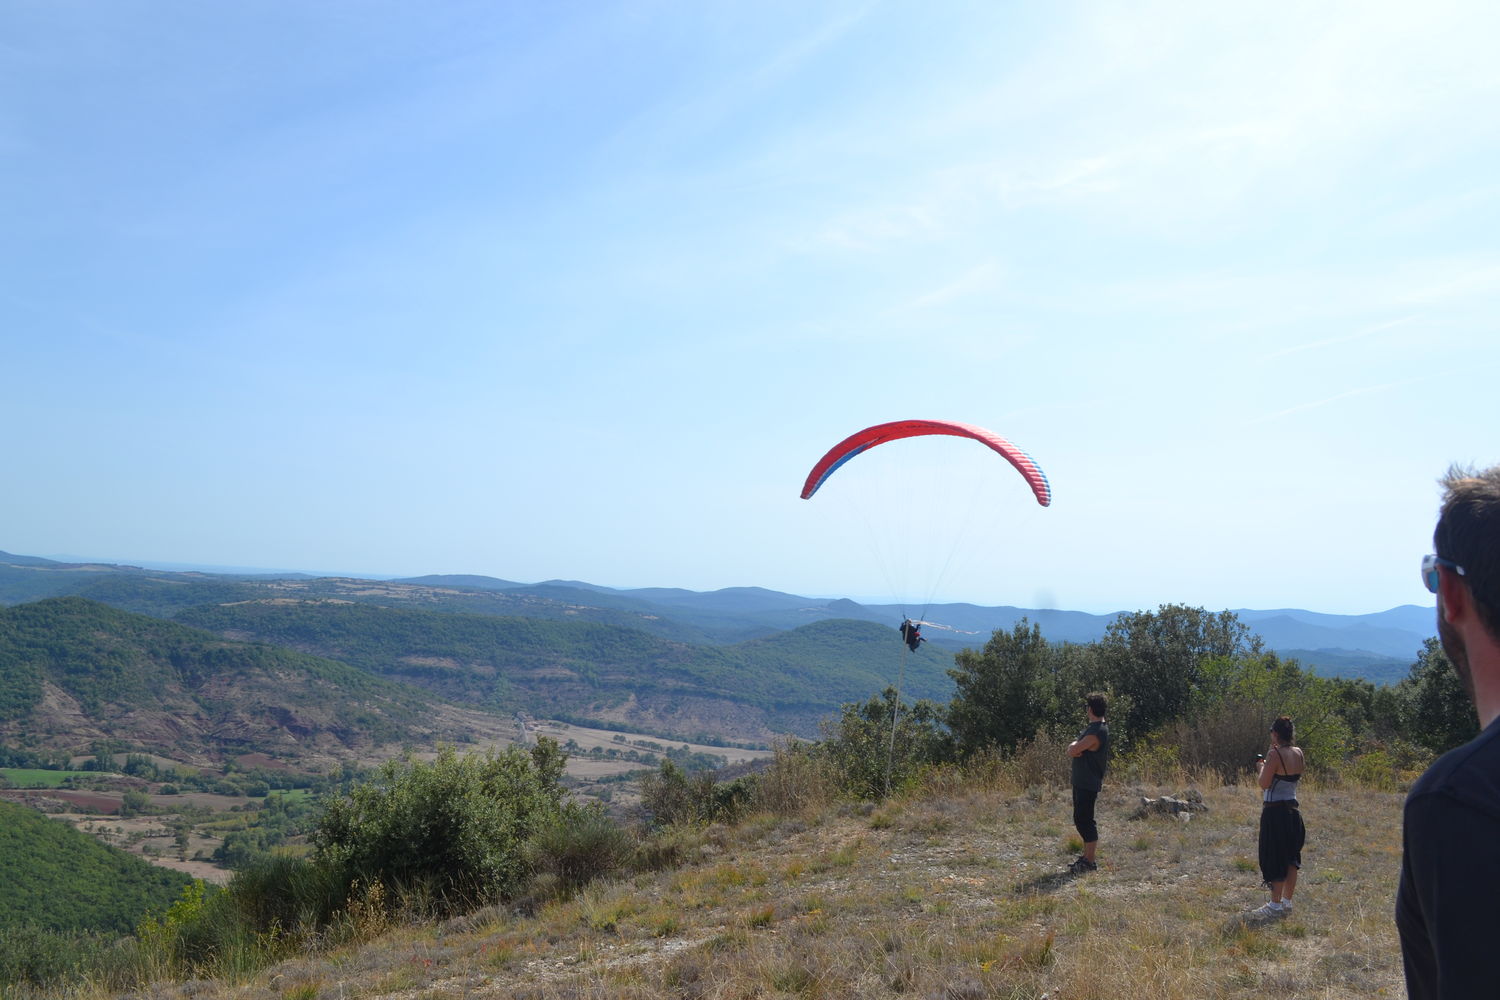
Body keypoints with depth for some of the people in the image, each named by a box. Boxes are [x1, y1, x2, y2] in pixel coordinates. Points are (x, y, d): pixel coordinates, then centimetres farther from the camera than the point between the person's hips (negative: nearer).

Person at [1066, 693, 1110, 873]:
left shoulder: (1096, 733, -21)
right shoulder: (1093, 727, 12)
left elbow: (1072, 751, -22)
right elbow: (1071, 750, 11)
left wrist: (1075, 746, -2)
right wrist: (1076, 746, -10)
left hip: (1088, 784, -10)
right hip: (1081, 781, 10)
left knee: (1084, 820, -5)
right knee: (1081, 819, 17)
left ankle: (1090, 862, 2)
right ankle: (1086, 855, 26)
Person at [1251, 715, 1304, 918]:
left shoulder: (1275, 754, -17)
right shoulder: (1298, 754, 5)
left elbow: (1264, 783, -17)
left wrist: (1263, 767, 1)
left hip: (1275, 812, -8)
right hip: (1293, 809, 8)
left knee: (1275, 858, -2)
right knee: (1290, 858, 13)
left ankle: (1275, 905, 2)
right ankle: (1287, 901, 21)